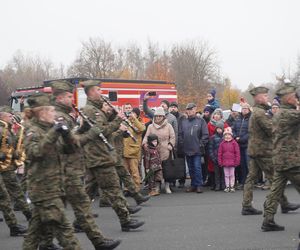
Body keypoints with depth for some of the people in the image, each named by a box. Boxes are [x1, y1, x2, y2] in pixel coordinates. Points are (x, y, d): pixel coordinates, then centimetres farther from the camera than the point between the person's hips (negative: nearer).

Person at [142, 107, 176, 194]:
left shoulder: (168, 126, 7)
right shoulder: (150, 126, 10)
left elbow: (172, 137, 9)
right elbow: (146, 136, 7)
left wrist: (170, 145, -4)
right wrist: (145, 143, -11)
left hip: (165, 151, -1)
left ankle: (167, 186, 13)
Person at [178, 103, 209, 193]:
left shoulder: (201, 121, 0)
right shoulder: (184, 122, 12)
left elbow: (205, 135, -3)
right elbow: (180, 134, 13)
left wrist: (201, 144, -9)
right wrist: (181, 144, 1)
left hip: (197, 150, -5)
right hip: (187, 150, 5)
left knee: (197, 167, -7)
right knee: (191, 169, 10)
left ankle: (199, 185, 0)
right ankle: (193, 185, 18)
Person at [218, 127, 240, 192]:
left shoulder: (234, 143, -3)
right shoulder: (222, 143, 3)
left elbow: (237, 153, -1)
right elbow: (219, 153, 6)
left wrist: (237, 161, -5)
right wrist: (220, 162, 2)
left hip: (232, 162, -2)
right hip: (225, 162, 2)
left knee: (232, 175, 5)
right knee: (226, 175, 8)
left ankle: (232, 186, 12)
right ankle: (227, 186, 15)